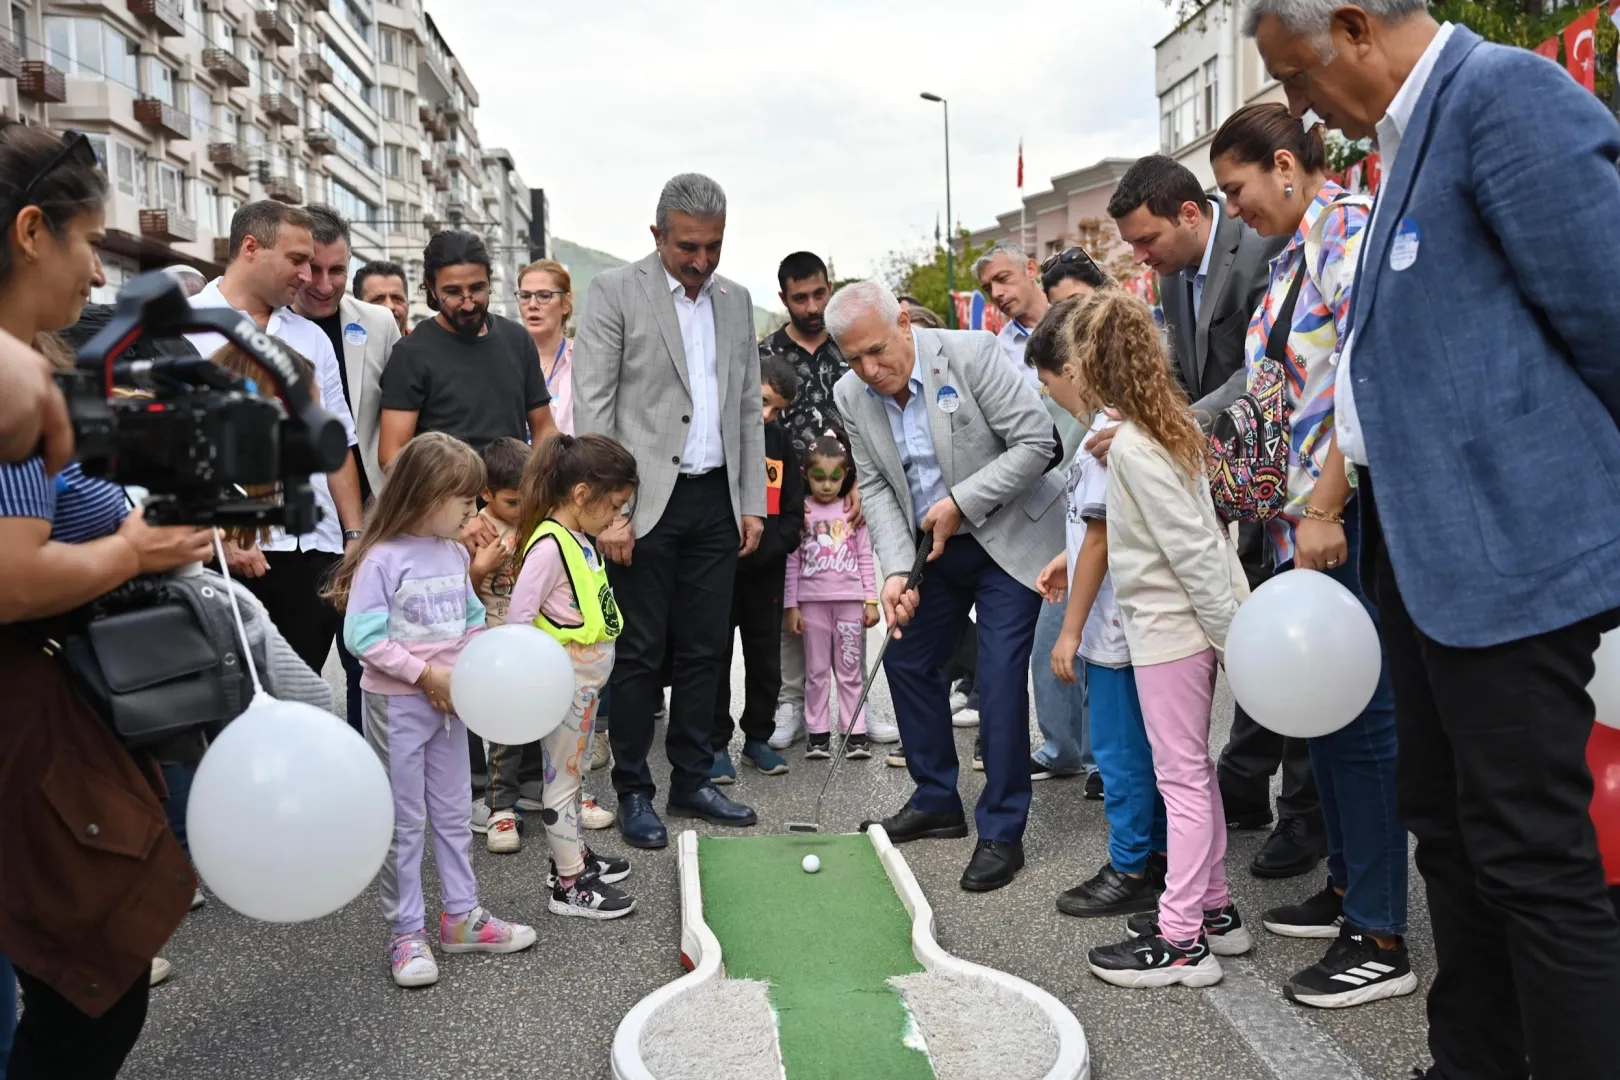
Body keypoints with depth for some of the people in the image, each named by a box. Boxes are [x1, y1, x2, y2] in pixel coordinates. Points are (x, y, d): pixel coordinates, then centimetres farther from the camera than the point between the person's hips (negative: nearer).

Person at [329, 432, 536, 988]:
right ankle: (406, 933, 17)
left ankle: (461, 916, 28)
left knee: (454, 812, 15)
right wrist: (426, 675, -20)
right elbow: (363, 638, -20)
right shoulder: (381, 560, -17)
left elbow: (472, 621, 13)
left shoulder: (455, 554, 4)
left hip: (448, 700, 7)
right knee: (404, 821, 5)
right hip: (397, 705, -7)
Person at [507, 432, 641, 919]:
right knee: (563, 776, 2)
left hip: (588, 678, 9)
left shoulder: (580, 540, 7)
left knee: (574, 770, 21)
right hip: (565, 682, -9)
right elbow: (518, 620, -25)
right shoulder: (549, 546, -22)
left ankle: (573, 856, 36)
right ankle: (569, 885, 11)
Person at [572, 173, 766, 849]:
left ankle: (691, 781, 23)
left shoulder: (736, 302, 13)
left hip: (716, 501, 5)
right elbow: (591, 407, -9)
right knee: (640, 652, 2)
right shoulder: (615, 292, -4)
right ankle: (633, 792, 15)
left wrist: (752, 503, 9)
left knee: (705, 648, 10)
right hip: (646, 501, -5)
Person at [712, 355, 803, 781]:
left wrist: (768, 548, -10)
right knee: (716, 656, 5)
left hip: (766, 569, 4)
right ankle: (716, 743, 16)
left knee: (766, 656, 11)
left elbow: (793, 509, 5)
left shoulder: (780, 441, 5)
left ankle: (759, 736, 26)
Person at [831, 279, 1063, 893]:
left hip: (1007, 537, -6)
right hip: (933, 546, 6)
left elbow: (1036, 441, -20)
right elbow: (875, 488, -3)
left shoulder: (969, 354, -21)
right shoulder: (852, 396, -6)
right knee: (907, 660, 10)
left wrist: (961, 501, -23)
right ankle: (937, 801, 28)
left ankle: (1001, 832, 3)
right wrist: (896, 570, -16)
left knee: (1000, 678, -10)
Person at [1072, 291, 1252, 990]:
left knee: (1181, 777, -2)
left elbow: (1193, 546, -21)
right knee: (1193, 770, 17)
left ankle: (1181, 940, 7)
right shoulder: (1170, 422, 8)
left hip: (1167, 626, -9)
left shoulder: (1128, 445, -19)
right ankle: (1212, 910, 28)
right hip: (1189, 621, 9)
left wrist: (1232, 632, -17)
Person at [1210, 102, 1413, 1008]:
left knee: (1357, 712, -5)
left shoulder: (1349, 229, -8)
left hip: (1352, 514, -9)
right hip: (1304, 520, 10)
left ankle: (1381, 940, 5)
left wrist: (1325, 508, -21)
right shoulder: (1293, 255, 20)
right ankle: (1348, 888, 28)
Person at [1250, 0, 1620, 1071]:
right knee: (1447, 825, 18)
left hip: (1507, 547, -10)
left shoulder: (1505, 93, -12)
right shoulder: (1419, 128, 17)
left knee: (1533, 860, -2)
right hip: (1430, 552, 10)